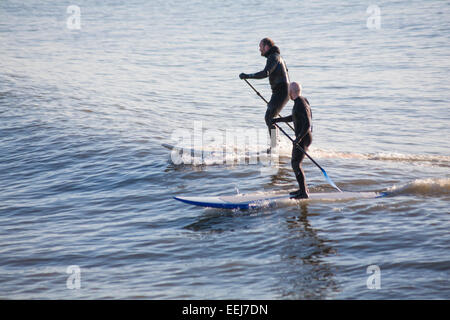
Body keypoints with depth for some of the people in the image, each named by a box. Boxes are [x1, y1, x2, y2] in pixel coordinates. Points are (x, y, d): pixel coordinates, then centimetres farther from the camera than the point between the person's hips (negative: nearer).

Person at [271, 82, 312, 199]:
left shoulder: (300, 105, -20)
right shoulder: (303, 100, 10)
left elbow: (307, 124, -27)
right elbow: (293, 117, 24)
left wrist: (299, 138, -29)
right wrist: (278, 120, 26)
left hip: (303, 138, -10)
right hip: (302, 137, 10)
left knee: (296, 164, -12)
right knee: (295, 162, 18)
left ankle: (303, 193, -14)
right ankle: (303, 188, 27)